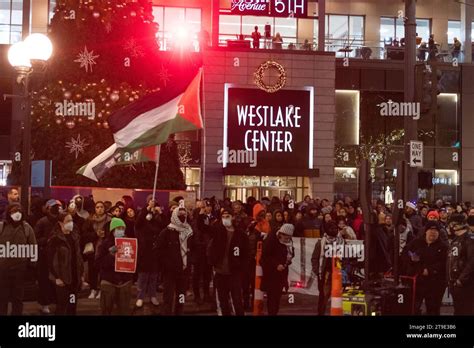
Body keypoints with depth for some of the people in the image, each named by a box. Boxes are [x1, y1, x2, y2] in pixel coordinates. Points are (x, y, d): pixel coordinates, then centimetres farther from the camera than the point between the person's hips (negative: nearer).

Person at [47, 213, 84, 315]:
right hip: (62, 278, -6)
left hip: (75, 277, 6)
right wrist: (55, 277, -15)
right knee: (61, 306, -3)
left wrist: (81, 274, 11)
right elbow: (51, 260, -12)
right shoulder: (55, 239, -10)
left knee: (72, 305, 11)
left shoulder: (75, 236, 10)